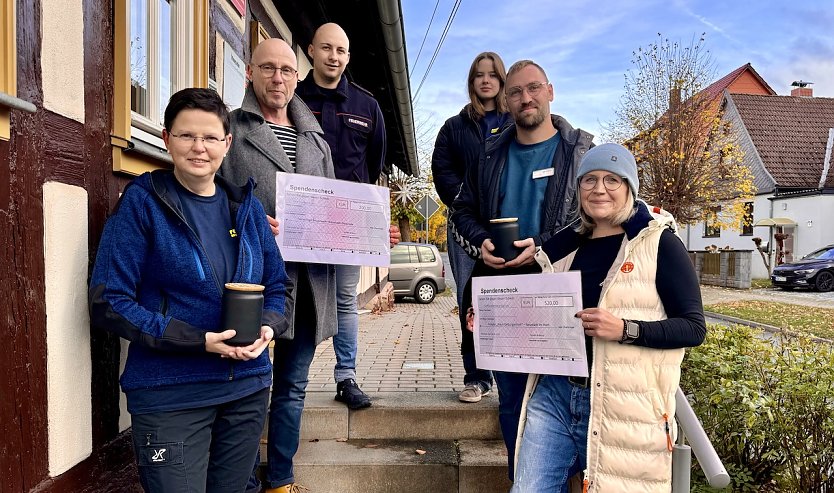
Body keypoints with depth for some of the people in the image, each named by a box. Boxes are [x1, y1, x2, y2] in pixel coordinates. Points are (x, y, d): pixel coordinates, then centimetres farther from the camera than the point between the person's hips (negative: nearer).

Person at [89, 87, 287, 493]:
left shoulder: (246, 206, 5)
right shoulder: (141, 203, -7)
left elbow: (276, 285, 11)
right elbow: (108, 303, -11)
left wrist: (267, 327, -11)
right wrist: (198, 340, -20)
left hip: (247, 388, 5)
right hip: (170, 396, -4)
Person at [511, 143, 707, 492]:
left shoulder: (658, 243, -5)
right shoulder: (567, 243, 10)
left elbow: (694, 327, -8)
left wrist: (625, 330, -23)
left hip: (622, 406, -4)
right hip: (553, 394, 4)